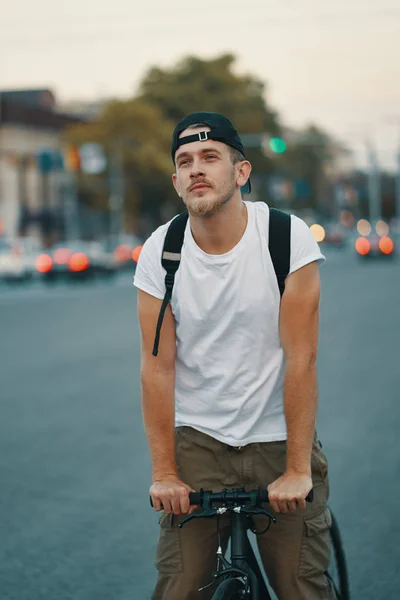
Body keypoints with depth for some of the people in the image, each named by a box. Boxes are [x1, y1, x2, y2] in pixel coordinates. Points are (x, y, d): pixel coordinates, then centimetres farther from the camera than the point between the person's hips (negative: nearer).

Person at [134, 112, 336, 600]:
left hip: (278, 437, -1)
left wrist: (297, 470, -15)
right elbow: (158, 364, -6)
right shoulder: (160, 251, -6)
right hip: (198, 442, 1)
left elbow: (301, 357, -14)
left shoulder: (288, 236, -12)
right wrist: (163, 473, -9)